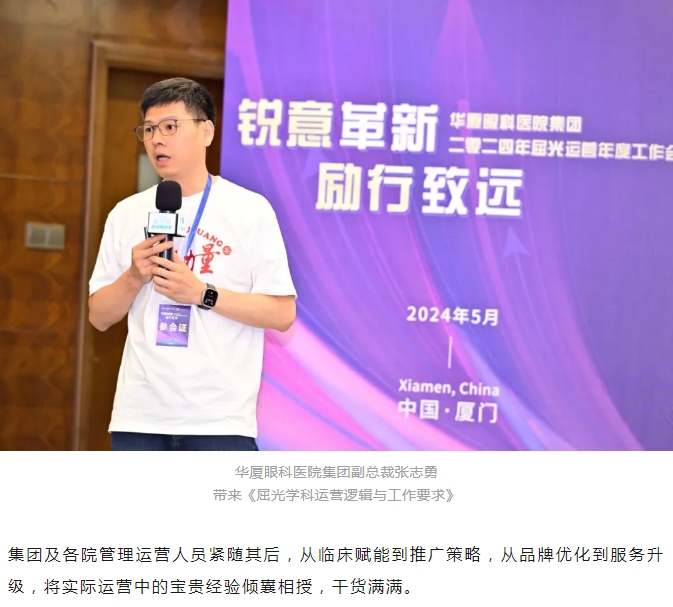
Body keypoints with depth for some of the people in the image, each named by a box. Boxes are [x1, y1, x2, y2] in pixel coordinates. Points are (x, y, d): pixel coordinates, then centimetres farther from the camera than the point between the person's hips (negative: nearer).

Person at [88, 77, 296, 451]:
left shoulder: (250, 209, -2)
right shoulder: (126, 214, 10)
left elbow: (282, 313, -6)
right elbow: (99, 316, 11)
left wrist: (202, 293, -16)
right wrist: (134, 278, -8)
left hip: (221, 420, -3)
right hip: (138, 418, 4)